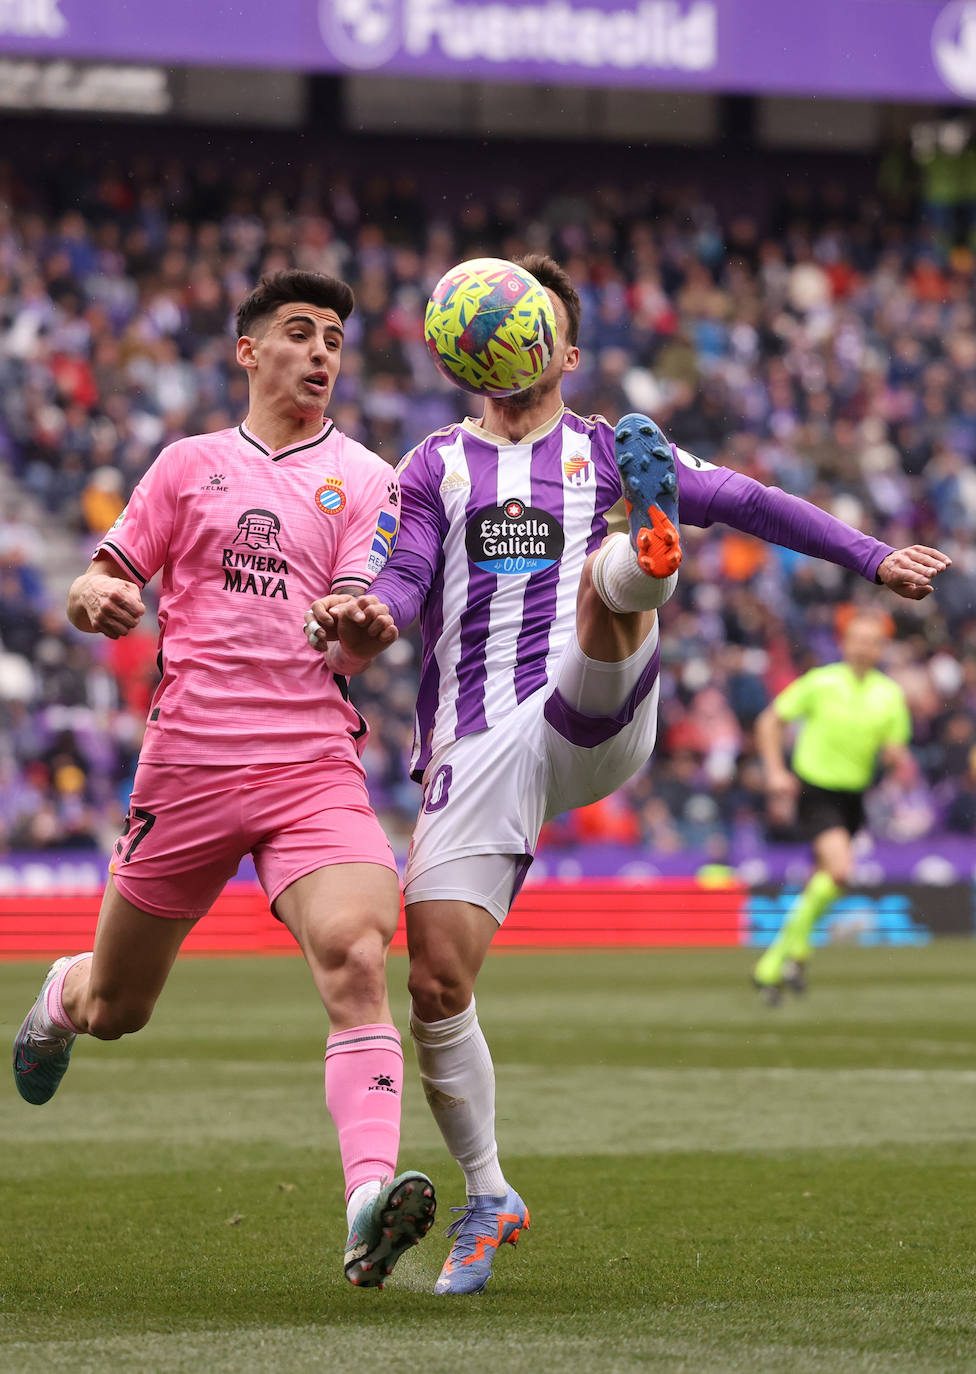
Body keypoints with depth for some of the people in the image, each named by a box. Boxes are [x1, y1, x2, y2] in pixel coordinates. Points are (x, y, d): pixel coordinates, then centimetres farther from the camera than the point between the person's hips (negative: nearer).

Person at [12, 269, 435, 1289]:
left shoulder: (364, 480, 8)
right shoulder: (191, 464, 11)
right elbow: (95, 586, 14)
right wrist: (103, 600, -11)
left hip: (314, 763, -1)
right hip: (188, 759, 1)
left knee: (356, 957, -27)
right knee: (113, 1010, 12)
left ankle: (370, 1204, -38)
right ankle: (63, 994, 51)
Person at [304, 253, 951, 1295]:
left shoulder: (611, 454, 19)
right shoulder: (436, 466, 20)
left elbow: (747, 503, 18)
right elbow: (405, 579, 8)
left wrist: (872, 558, 11)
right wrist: (370, 614, -16)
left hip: (592, 721, -1)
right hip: (476, 749, 1)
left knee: (608, 579, -31)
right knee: (436, 983, -8)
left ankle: (648, 547, -70)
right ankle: (488, 1199, 9)